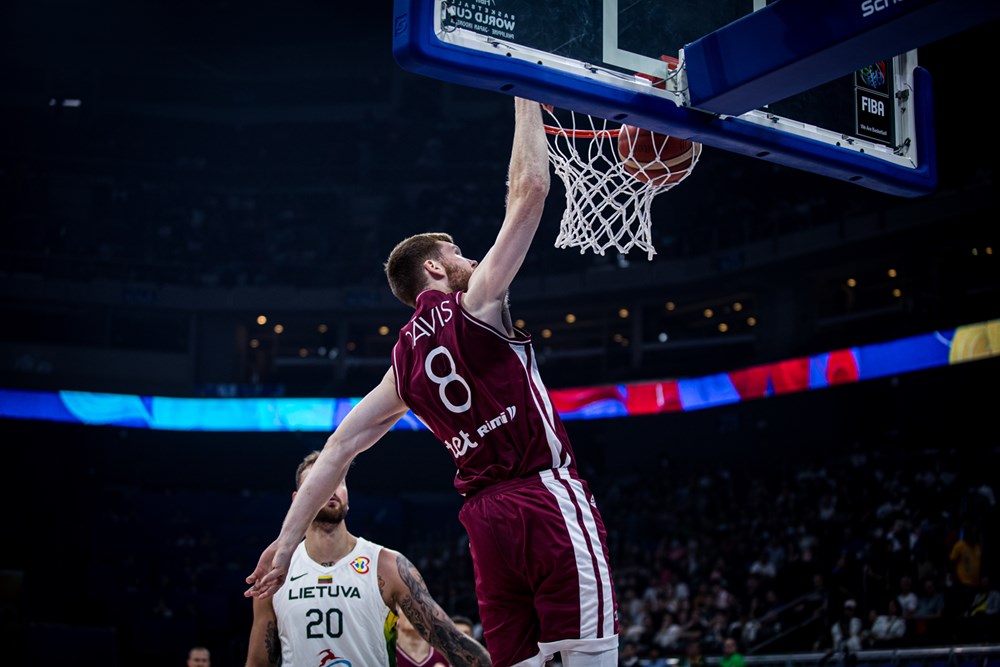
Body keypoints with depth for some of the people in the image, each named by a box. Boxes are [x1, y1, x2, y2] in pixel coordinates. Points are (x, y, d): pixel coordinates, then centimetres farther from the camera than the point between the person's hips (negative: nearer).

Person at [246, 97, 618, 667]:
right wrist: (526, 100, 10)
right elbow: (529, 190, -2)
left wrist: (290, 536, 14)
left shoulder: (405, 359, 17)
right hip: (548, 497, -7)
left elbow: (341, 447, 12)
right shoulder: (475, 303, 0)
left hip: (485, 514, 7)